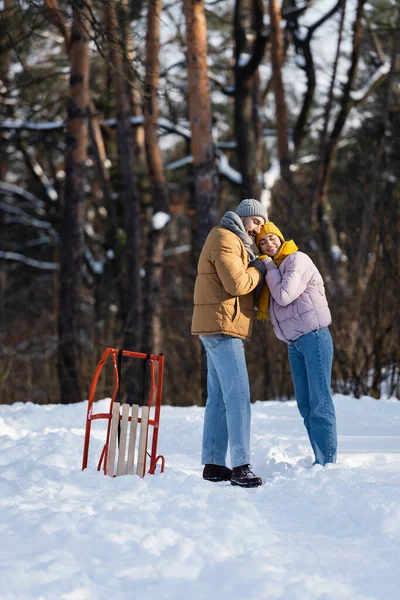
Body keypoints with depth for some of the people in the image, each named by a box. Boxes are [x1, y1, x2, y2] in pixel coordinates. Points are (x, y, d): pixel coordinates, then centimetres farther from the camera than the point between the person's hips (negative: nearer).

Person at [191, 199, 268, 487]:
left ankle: (213, 463, 12)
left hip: (220, 328, 11)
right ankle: (241, 466, -22)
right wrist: (260, 269, -5)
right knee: (238, 395, -16)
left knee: (219, 397, 10)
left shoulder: (235, 242, 24)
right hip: (222, 325, -11)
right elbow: (237, 283, -22)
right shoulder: (225, 240, -11)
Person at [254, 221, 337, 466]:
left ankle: (327, 462, -9)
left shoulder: (297, 260, -8)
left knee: (320, 402, -9)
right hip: (294, 344, 9)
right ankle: (320, 460, 13)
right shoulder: (273, 268, 17)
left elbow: (284, 296, -18)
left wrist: (269, 268, -6)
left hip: (314, 337, -9)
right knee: (305, 406, 9)